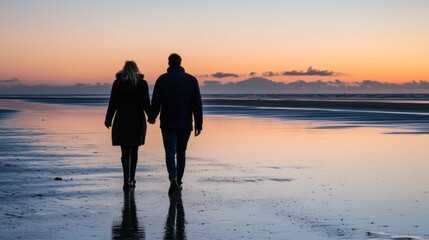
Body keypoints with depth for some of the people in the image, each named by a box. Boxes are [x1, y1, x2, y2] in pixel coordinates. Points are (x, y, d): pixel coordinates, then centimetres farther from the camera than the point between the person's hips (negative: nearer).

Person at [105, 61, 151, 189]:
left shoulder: (118, 83, -2)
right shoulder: (142, 83, -1)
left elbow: (113, 103, -3)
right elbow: (146, 103, -2)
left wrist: (108, 119, 5)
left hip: (122, 120, -1)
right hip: (138, 120, 1)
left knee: (125, 152, 0)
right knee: (134, 150, 14)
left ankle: (127, 179, -15)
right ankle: (131, 178, 20)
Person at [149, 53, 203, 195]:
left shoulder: (162, 79, -3)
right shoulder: (191, 80, 0)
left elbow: (156, 102, 1)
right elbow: (197, 105, -2)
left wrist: (152, 117, 19)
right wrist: (198, 124, 2)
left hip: (168, 123, -2)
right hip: (185, 124, 2)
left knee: (170, 153, 0)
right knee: (181, 153, 15)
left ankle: (173, 179, -22)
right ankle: (179, 182, 20)